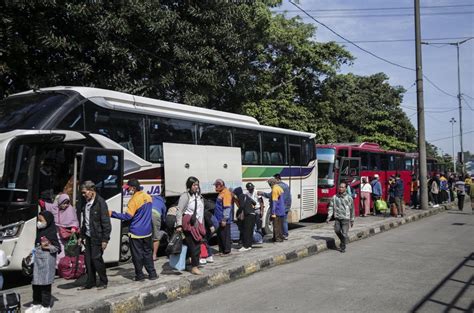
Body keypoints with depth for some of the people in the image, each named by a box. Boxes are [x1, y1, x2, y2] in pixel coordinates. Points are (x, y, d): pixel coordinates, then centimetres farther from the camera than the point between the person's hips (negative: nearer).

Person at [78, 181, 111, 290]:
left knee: (96, 258, -4)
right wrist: (82, 235, 16)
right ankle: (90, 282, 22)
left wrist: (105, 239, -18)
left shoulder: (100, 203, -15)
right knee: (88, 259, 10)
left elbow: (106, 222, -17)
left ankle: (103, 282, 13)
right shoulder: (86, 203, 9)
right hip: (88, 236, 8)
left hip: (97, 237, -8)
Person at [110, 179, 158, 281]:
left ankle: (139, 275, 13)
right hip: (147, 232, 7)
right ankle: (152, 274, 19)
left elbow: (127, 216, -21)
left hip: (135, 233, -7)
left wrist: (112, 214, -18)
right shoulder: (148, 197, 3)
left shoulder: (134, 200, -19)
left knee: (137, 255, 5)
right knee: (147, 253, 17)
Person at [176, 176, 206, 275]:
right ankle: (194, 267, -5)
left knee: (197, 244, 7)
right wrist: (179, 225, -17)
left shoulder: (199, 196, 17)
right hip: (189, 224, -8)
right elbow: (179, 211, -12)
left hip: (198, 224, 8)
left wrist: (202, 224, 22)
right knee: (194, 245, -10)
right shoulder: (185, 196, -8)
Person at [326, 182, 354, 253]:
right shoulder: (334, 197, 3)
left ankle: (343, 247, 11)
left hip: (345, 218, -2)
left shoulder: (349, 198, 0)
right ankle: (343, 240, 26)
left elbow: (352, 210, 6)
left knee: (344, 233, -3)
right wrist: (329, 217, -5)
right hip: (337, 217, 2)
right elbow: (331, 207, 5)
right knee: (337, 230, -4)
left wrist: (352, 220, 8)